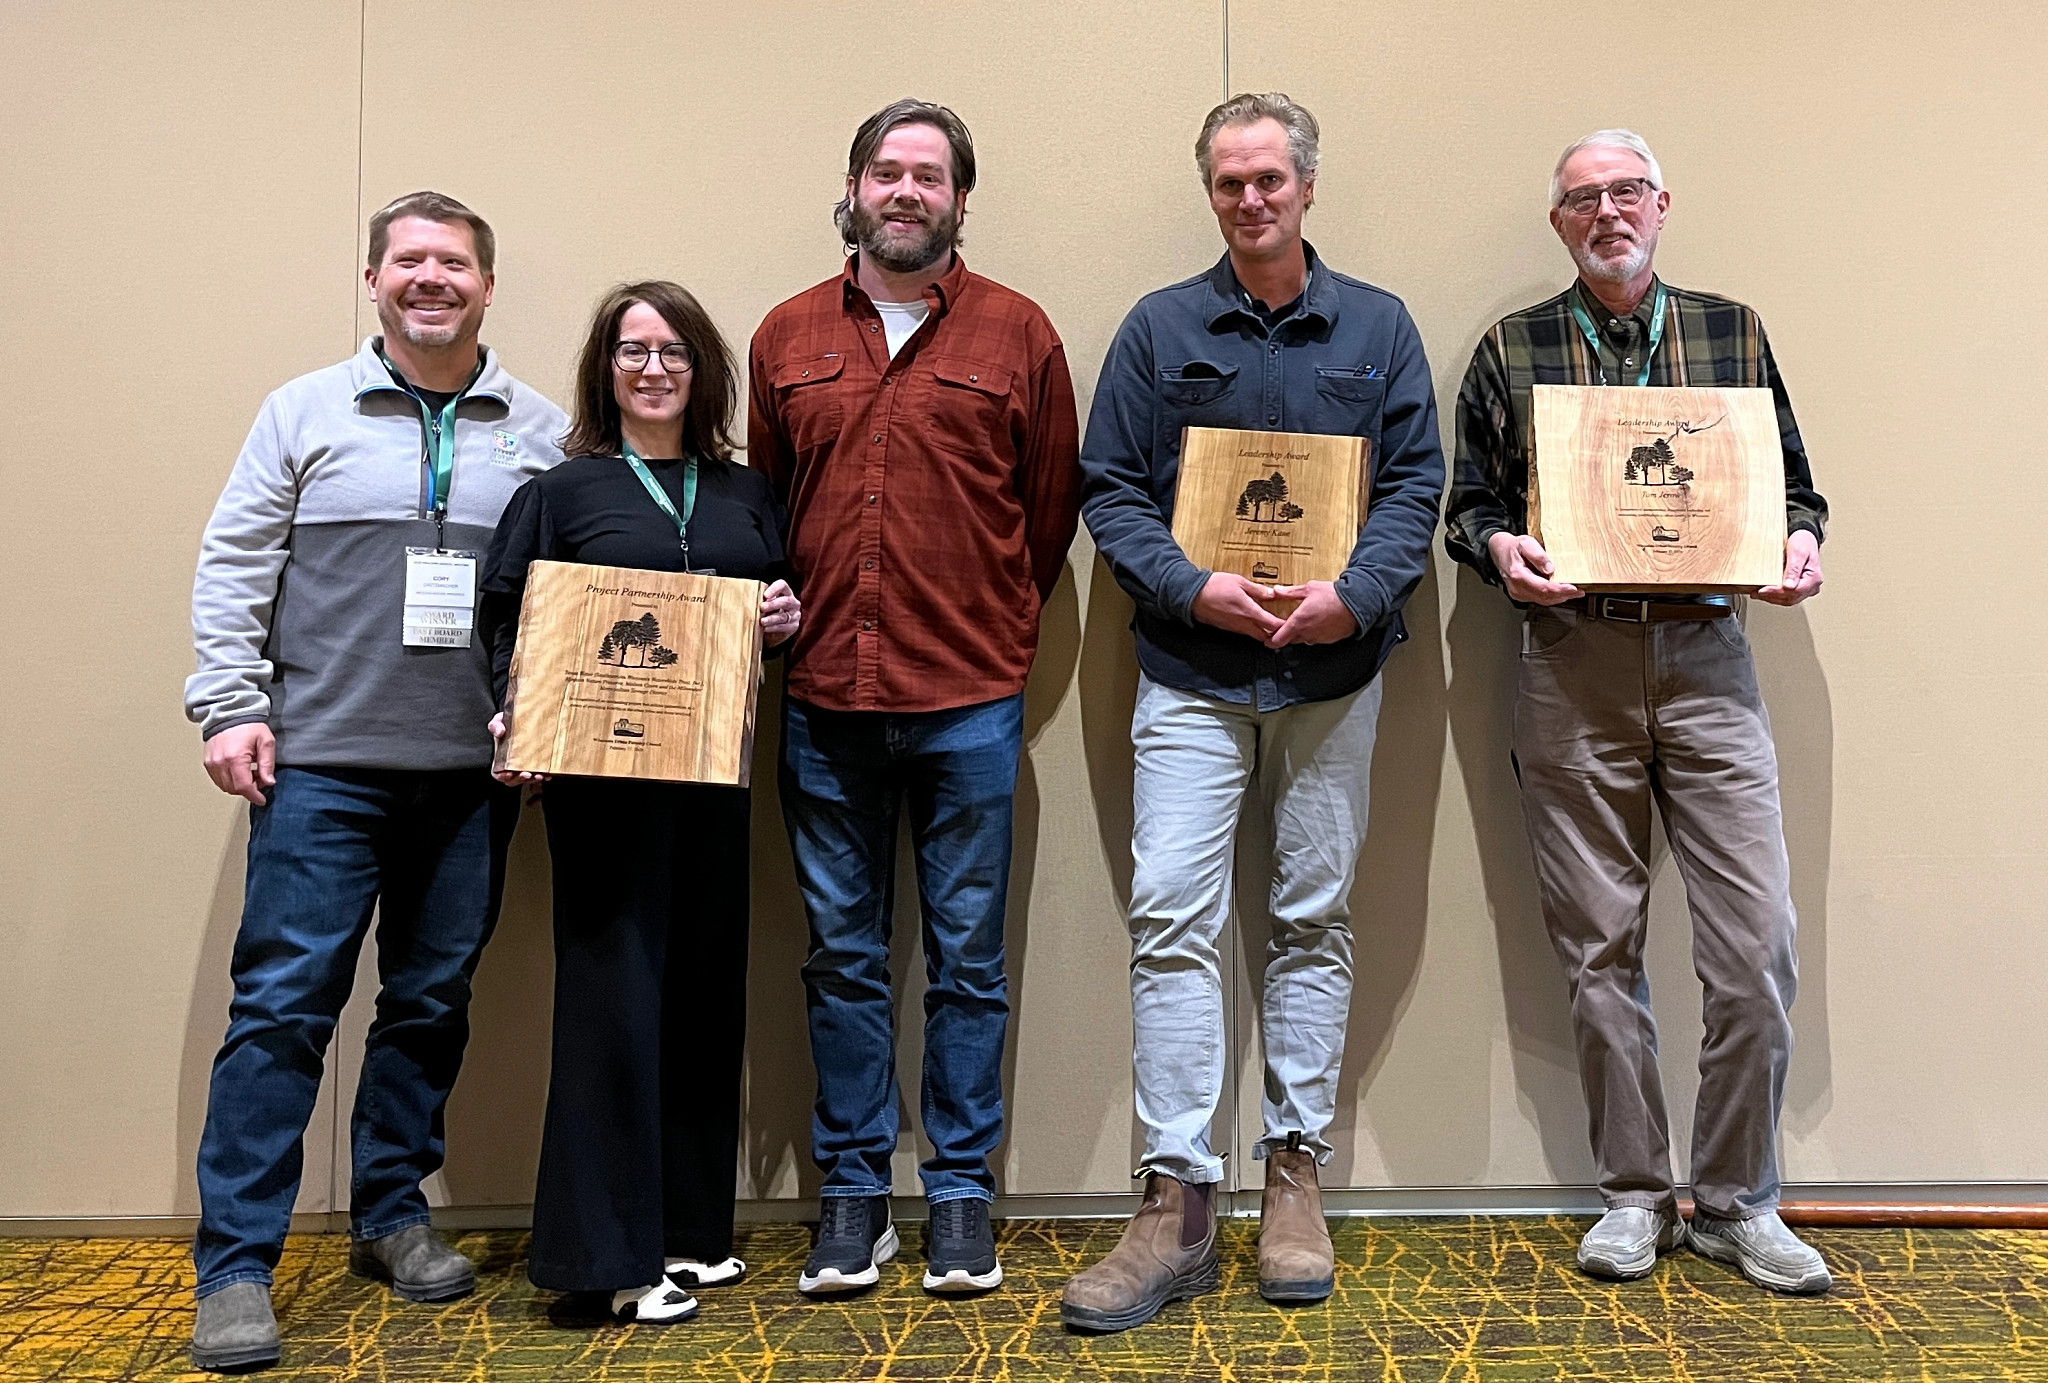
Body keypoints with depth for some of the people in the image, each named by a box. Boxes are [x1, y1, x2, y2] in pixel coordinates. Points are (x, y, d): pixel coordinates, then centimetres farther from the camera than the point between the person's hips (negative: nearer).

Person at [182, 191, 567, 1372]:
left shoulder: (543, 432, 7)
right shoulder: (307, 412, 4)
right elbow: (234, 566, 4)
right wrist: (231, 707, -4)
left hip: (473, 776, 2)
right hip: (322, 766, -2)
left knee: (434, 1000, 11)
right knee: (282, 1004, -3)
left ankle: (393, 1215, 27)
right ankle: (235, 1266, 6)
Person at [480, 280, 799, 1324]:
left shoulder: (743, 492, 14)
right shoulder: (561, 489, 4)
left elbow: (777, 601, 22)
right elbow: (502, 614, 0)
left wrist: (787, 617, -1)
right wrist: (518, 719, -14)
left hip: (715, 770, 4)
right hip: (600, 771, -4)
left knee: (705, 989, 9)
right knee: (612, 989, -4)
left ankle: (686, 1227, 22)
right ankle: (608, 1252, 6)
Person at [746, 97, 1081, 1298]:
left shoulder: (1017, 333, 3)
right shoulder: (787, 338, 10)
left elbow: (1054, 503, 6)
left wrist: (1002, 635, 4)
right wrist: (782, 614, 4)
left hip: (968, 702, -2)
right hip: (825, 700, 2)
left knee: (968, 958, 6)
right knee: (844, 957, 9)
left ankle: (963, 1192, 19)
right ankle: (855, 1192, 21)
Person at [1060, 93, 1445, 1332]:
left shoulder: (1379, 328, 9)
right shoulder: (1158, 328, 7)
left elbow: (1417, 482, 3)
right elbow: (1110, 488, 3)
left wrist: (1356, 594, -14)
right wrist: (1193, 587, -13)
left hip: (1333, 673, 1)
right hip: (1191, 675, -1)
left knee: (1315, 921, 7)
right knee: (1172, 919, -8)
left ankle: (1297, 1175, 18)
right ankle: (1178, 1206, -2)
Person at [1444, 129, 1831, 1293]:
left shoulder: (1731, 334, 13)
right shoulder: (1511, 351, 9)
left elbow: (1793, 482, 16)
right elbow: (1467, 505, 10)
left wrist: (1802, 540, -5)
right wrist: (1500, 547, -12)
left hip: (1707, 656, 1)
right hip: (1573, 664, 0)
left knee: (1757, 944, -3)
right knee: (1600, 947, 4)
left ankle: (1738, 1199, 15)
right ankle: (1635, 1196, 19)